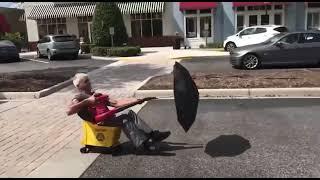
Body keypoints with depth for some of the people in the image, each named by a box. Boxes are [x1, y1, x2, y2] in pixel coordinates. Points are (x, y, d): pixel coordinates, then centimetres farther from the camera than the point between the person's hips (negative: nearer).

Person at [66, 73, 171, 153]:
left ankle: (151, 134, -23)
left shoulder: (97, 95, 30)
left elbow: (115, 103, 20)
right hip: (99, 121, -7)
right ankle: (141, 144, -33)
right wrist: (87, 101, -20)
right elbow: (69, 111, -14)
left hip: (108, 117, 7)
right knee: (124, 118, -27)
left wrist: (134, 100, 8)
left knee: (129, 113, -16)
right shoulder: (79, 98, 7)